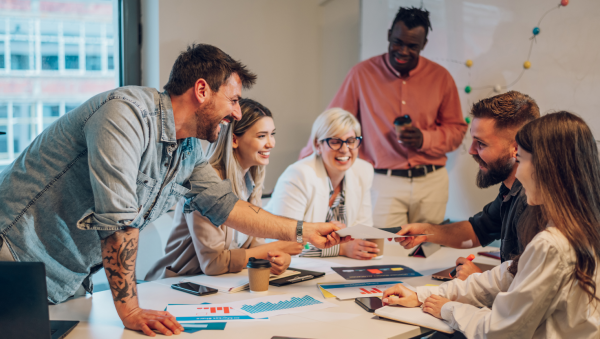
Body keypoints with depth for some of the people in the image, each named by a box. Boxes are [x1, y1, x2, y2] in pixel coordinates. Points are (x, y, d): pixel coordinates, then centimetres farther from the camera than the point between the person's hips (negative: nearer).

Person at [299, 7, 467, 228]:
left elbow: (457, 129, 10)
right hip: (384, 183, -2)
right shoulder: (363, 74, 0)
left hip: (432, 183, 2)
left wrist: (424, 139, -9)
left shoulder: (440, 77, 5)